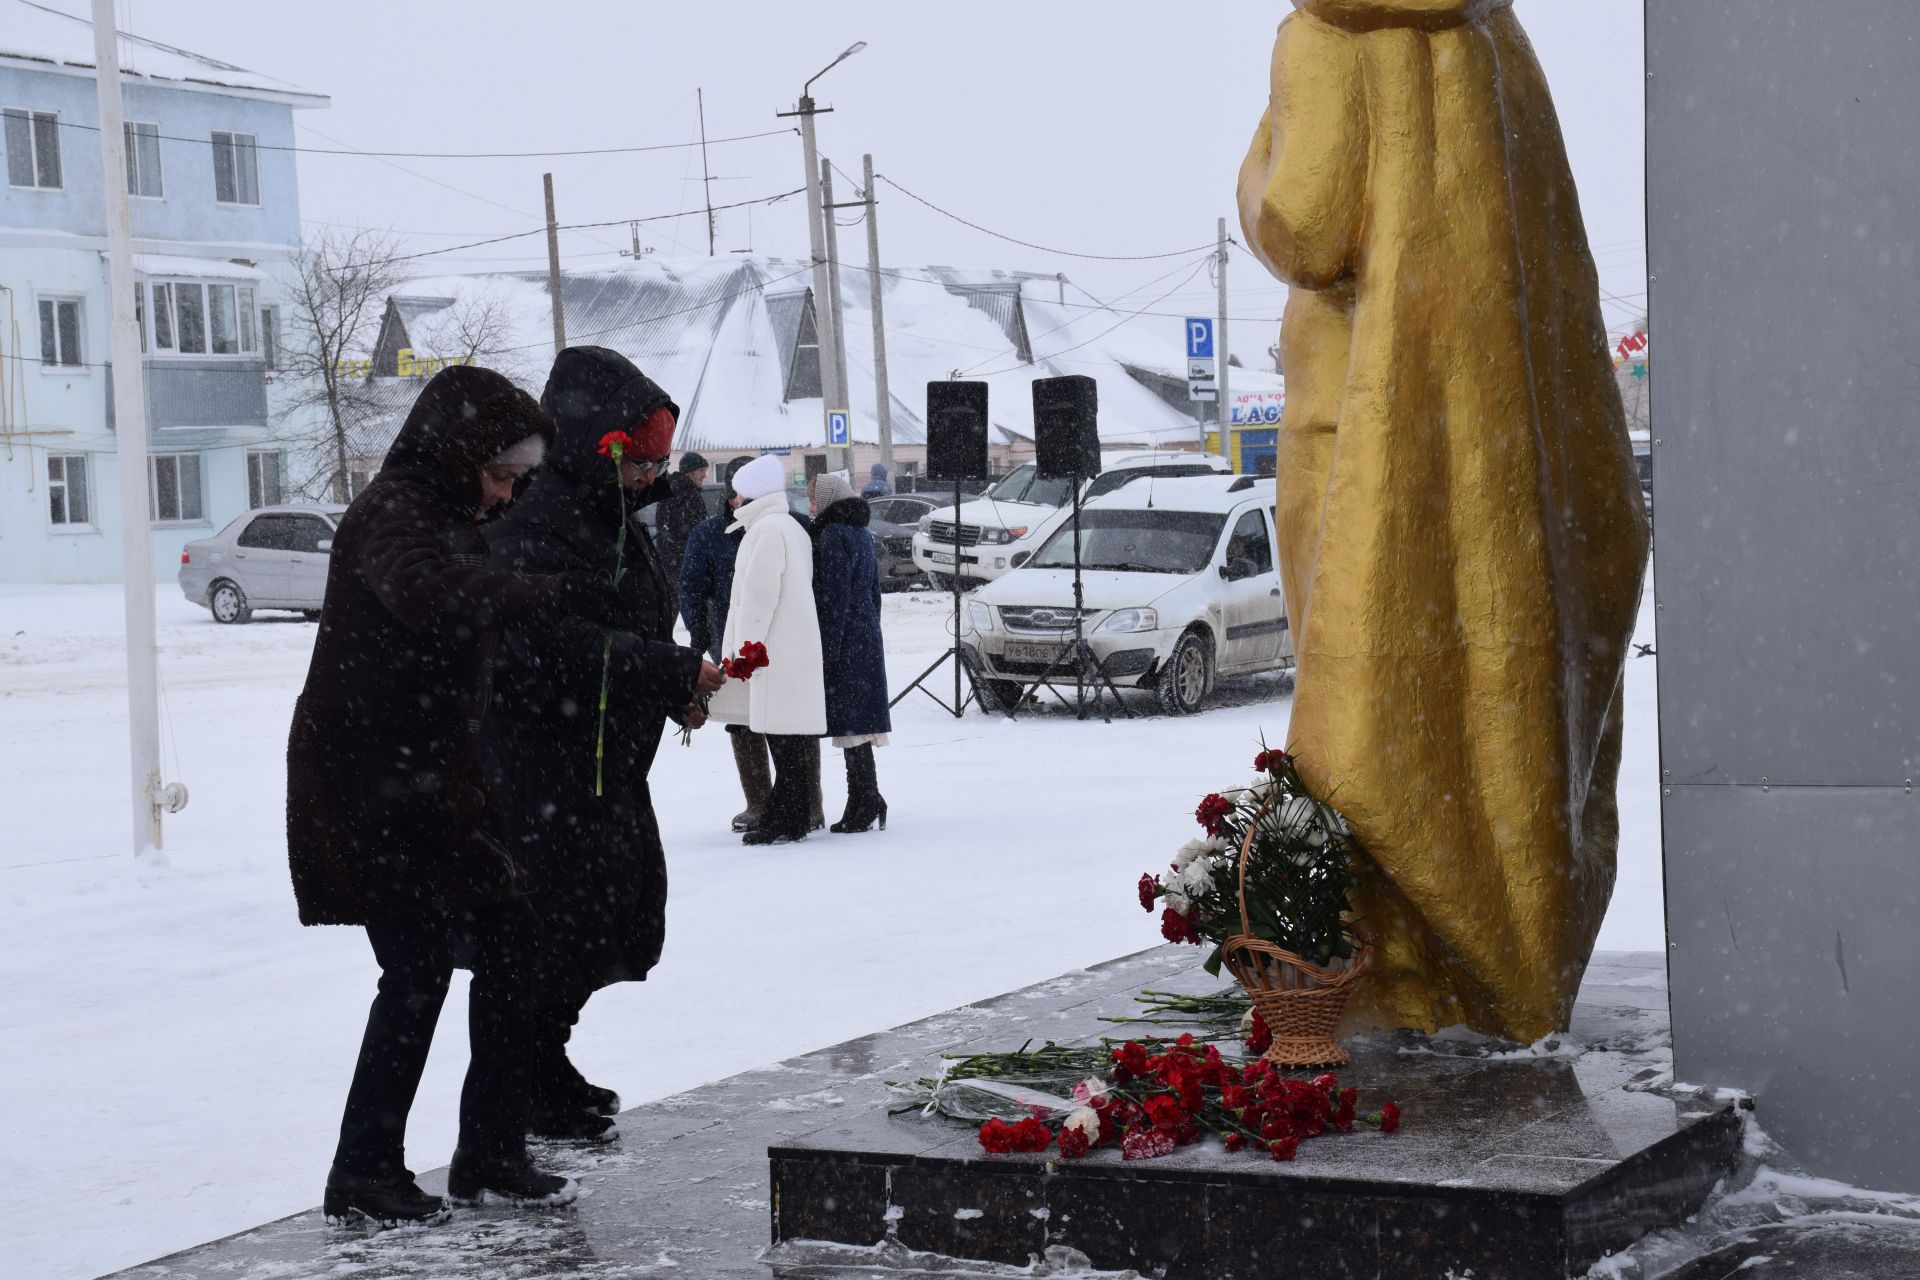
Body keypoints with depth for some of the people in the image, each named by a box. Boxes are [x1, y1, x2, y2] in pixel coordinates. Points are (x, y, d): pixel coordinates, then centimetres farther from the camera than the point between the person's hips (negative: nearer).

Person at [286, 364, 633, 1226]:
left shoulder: (447, 518, 17)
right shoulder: (392, 515, -15)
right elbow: (442, 601, -36)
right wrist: (556, 596, -38)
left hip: (431, 777, 10)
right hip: (368, 781, -10)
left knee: (506, 946, 8)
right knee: (420, 967, -9)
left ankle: (489, 1155, 16)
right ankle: (363, 1175, 1)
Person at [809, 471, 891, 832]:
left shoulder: (834, 536, -13)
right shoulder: (862, 534, 15)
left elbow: (834, 598, -17)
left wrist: (828, 651, -16)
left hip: (844, 640, -9)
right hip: (867, 639, 9)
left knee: (850, 721, -8)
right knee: (859, 718, 11)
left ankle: (866, 800, -8)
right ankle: (863, 803, 13)